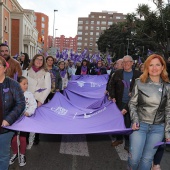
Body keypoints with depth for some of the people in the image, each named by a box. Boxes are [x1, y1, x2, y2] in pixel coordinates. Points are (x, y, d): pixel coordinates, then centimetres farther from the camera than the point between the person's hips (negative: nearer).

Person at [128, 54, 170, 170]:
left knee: (147, 159, 9)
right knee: (134, 158, 0)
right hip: (140, 125, -1)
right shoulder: (140, 83, -4)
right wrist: (135, 120, -9)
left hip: (158, 128, 1)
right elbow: (132, 104, 3)